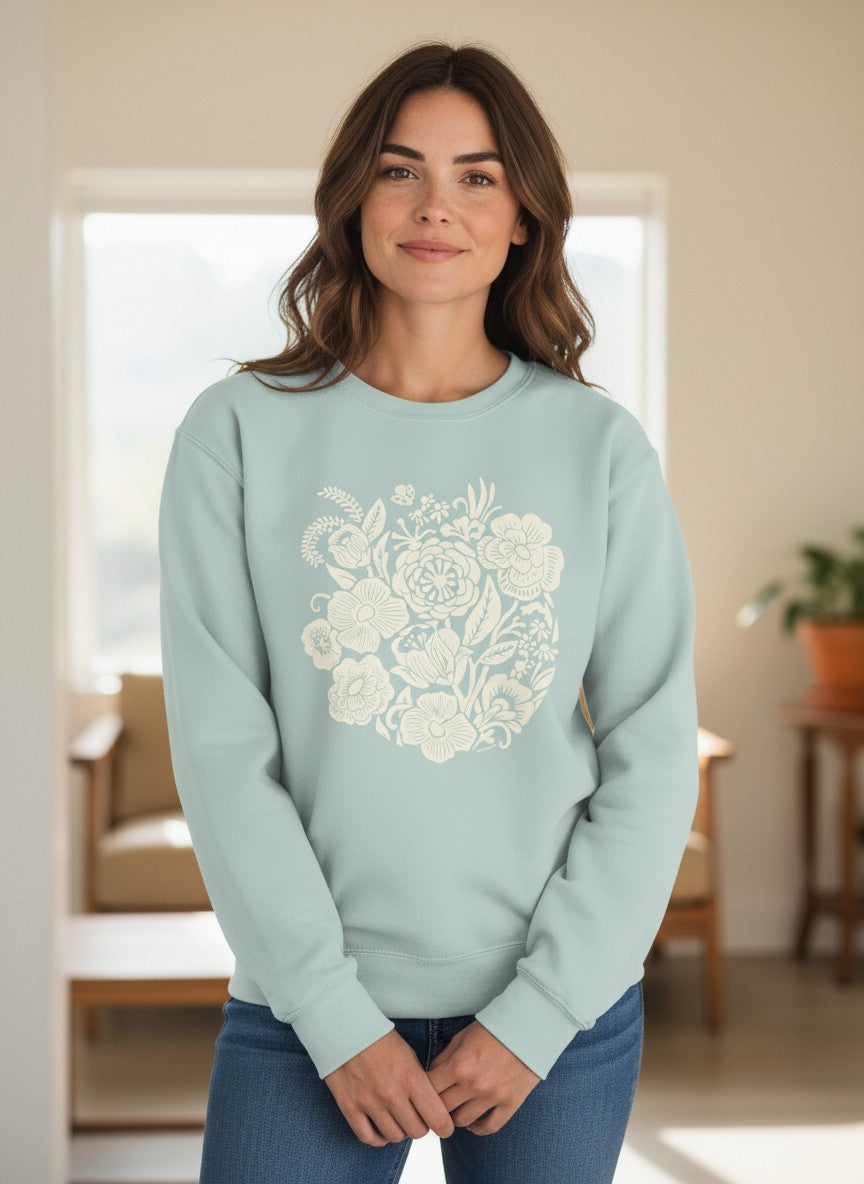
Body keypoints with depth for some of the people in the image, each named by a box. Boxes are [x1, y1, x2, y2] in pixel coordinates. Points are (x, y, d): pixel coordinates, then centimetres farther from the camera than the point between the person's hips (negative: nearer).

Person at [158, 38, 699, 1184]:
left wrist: (538, 1011, -7)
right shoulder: (241, 433, -3)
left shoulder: (601, 445, 0)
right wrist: (337, 1015, -10)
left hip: (560, 1005, 1)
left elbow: (653, 753, -1)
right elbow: (223, 750, -6)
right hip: (310, 1005, -1)